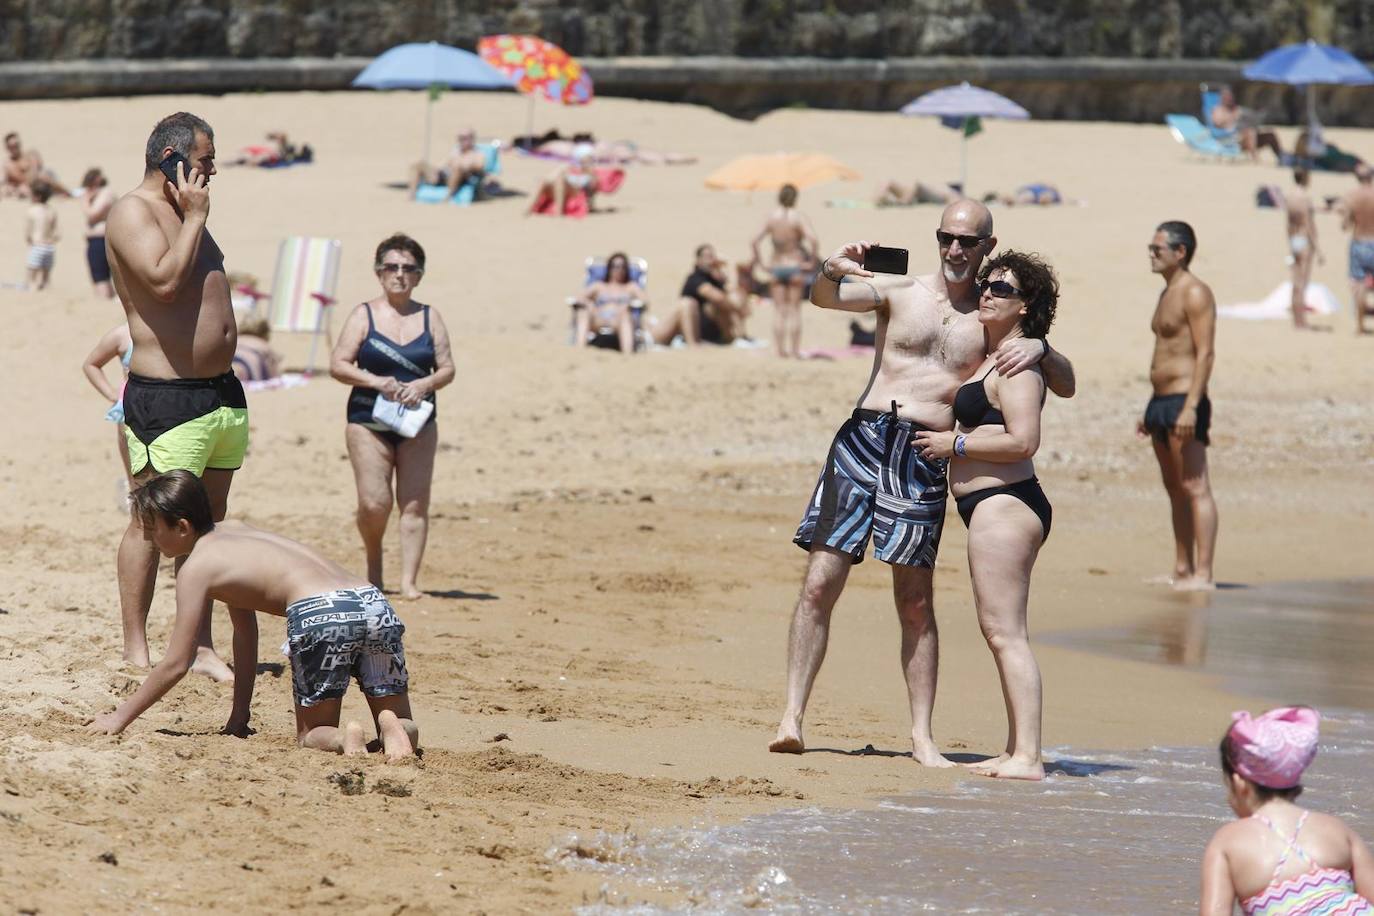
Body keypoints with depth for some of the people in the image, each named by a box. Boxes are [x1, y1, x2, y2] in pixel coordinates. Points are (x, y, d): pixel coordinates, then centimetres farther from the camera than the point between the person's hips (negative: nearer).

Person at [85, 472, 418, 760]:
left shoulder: (196, 568, 9)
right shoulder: (234, 531, 32)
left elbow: (175, 665, 8)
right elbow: (246, 631, 36)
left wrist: (120, 718, 17)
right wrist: (239, 713, 37)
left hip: (320, 615, -7)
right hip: (374, 603, 7)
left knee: (312, 734, 15)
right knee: (405, 729, 20)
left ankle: (342, 739, -18)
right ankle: (392, 729, -14)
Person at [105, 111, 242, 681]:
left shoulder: (185, 213, 20)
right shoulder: (132, 213, -9)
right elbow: (164, 280, -24)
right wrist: (195, 218, -13)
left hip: (221, 393, 9)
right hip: (166, 399, -9)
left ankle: (201, 649, 16)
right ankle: (135, 652, -2)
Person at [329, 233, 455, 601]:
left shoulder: (430, 318, 9)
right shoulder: (364, 315, 3)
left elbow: (447, 369, 6)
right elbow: (338, 364, -3)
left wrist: (424, 385, -14)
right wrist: (376, 381, -17)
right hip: (368, 420, -2)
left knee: (415, 503, -6)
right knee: (374, 503, -10)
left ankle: (408, 580, -3)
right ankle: (373, 565, 19)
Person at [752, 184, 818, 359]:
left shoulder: (771, 217, -2)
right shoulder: (799, 217, -10)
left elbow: (755, 241, -7)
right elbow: (813, 240, -22)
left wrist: (758, 260, 4)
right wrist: (812, 258, -8)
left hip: (776, 267, 2)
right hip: (795, 267, -2)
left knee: (779, 311, 7)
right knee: (795, 311, 4)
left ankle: (781, 349, 5)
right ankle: (795, 350, 3)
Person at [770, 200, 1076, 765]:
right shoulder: (899, 293, 10)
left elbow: (1066, 386, 10)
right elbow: (824, 298, -2)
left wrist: (1040, 350, -12)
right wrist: (831, 272, -25)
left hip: (925, 459, 0)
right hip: (863, 440, 0)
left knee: (916, 602, 1)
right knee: (820, 582, -6)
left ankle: (922, 739, 6)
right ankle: (792, 718, -3)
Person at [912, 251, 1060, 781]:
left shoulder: (1017, 365, -13)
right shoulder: (990, 357, 17)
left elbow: (1022, 440, -24)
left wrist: (952, 445, -14)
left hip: (1003, 504, -11)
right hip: (997, 506, 11)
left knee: (1005, 633, -13)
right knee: (999, 632, 13)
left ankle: (1027, 757, -16)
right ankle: (1018, 749, 17)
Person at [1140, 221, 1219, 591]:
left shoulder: (1195, 294, -11)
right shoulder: (1167, 294, 18)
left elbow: (1205, 353, -18)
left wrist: (1190, 407, -26)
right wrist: (1150, 411, 24)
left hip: (1184, 400, -10)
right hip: (1161, 401, 10)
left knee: (1194, 487, -12)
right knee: (1174, 489, 12)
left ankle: (1203, 574, -15)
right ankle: (1182, 571, 17)